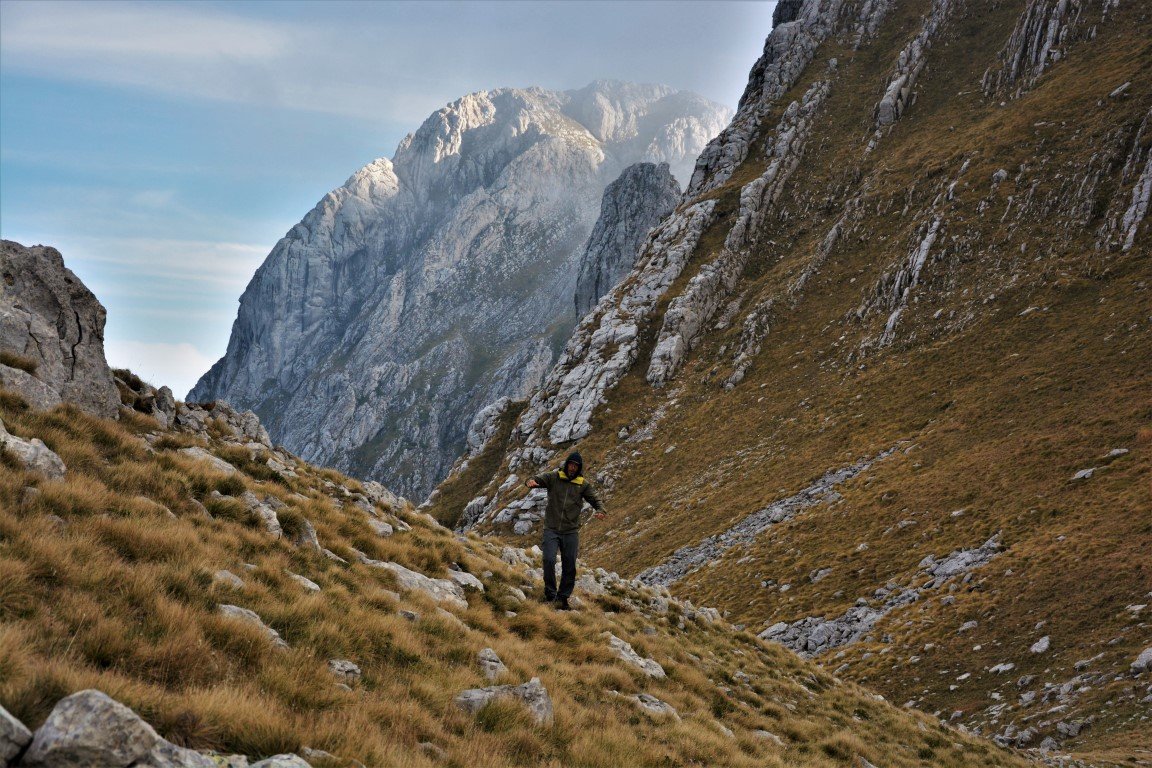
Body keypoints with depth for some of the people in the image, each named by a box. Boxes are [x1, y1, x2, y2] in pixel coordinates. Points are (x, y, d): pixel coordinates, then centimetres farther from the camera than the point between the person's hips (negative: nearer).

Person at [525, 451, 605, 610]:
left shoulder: (583, 484, 5)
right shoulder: (554, 477, 1)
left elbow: (595, 500, 3)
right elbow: (538, 479, -8)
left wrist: (600, 511, -20)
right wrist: (531, 481, -33)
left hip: (571, 532, 2)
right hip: (551, 529, -2)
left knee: (569, 567, 3)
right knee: (549, 560, -17)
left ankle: (563, 598, 18)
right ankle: (550, 594, -1)